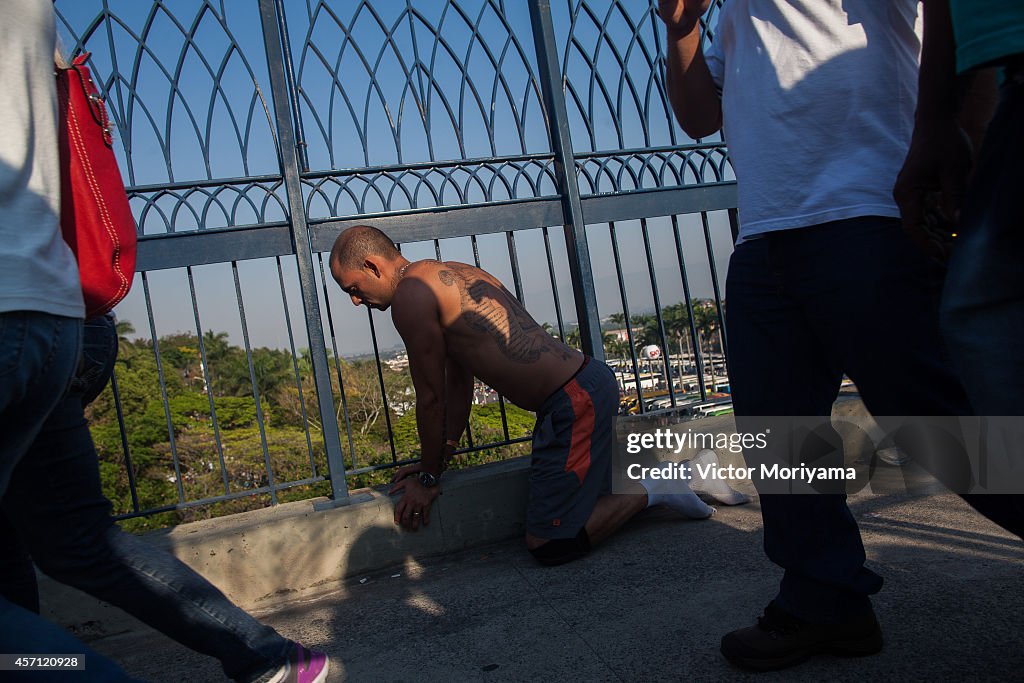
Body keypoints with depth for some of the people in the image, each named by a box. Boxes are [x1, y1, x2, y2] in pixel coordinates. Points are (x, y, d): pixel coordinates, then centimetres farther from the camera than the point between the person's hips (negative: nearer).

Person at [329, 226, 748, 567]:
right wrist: (438, 460, 26)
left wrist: (428, 479, 7)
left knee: (547, 546, -3)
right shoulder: (450, 274, 18)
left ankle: (653, 492, 5)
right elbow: (458, 384, 22)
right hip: (587, 383, 10)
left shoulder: (410, 295, -12)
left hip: (576, 401, -10)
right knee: (586, 489, 28)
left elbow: (431, 398, -6)